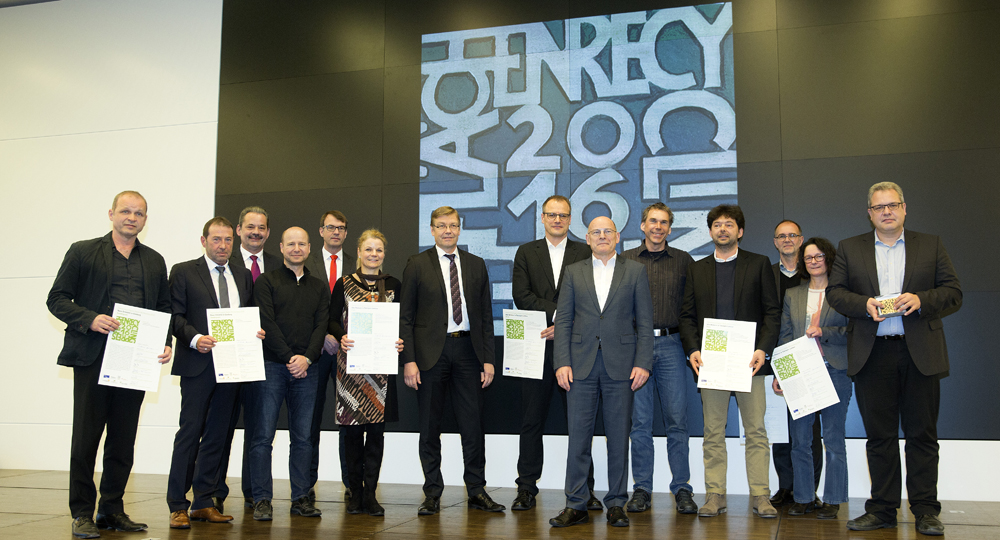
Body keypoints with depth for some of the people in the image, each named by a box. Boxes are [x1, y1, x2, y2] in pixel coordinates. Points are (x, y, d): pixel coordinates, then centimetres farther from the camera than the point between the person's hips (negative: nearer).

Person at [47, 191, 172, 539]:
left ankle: (112, 510, 19)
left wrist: (165, 344, 0)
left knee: (124, 441, 8)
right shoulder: (83, 252, 5)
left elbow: (164, 310, 17)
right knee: (86, 438, 0)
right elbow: (57, 299, 1)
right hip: (93, 358, -3)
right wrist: (90, 319, -15)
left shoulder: (155, 261, 15)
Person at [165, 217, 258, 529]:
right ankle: (178, 506, 3)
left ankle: (204, 503, 16)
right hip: (198, 363, -4)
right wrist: (195, 338, -19)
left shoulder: (243, 276, 16)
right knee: (190, 431, -4)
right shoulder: (183, 272, 3)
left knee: (217, 434, 8)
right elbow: (175, 316, -4)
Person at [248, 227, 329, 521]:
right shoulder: (266, 282, 4)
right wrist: (288, 358, -11)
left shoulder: (319, 287, 15)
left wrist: (306, 358, -9)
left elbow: (322, 325, 6)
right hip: (271, 365, -3)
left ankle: (300, 498, 12)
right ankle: (262, 500, 4)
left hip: (305, 369, 3)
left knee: (302, 437, 5)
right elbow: (267, 323, -5)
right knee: (263, 435, -3)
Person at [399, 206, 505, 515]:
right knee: (430, 427, 6)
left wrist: (488, 359, 3)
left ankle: (477, 492, 16)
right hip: (431, 352, -2)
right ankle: (432, 494, 17)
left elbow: (486, 315, 10)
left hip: (467, 350, 2)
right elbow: (406, 317, 0)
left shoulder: (476, 265, 10)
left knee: (473, 425, 4)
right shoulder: (417, 265, 3)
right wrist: (409, 360, -9)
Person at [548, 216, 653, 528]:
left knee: (619, 436, 5)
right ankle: (576, 505, 11)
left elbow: (645, 322, 4)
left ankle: (616, 504, 16)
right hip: (581, 364, 1)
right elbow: (563, 320, 6)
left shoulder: (635, 271, 8)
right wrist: (562, 362, -4)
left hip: (621, 364, -1)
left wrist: (643, 363, -5)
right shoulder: (574, 272, 11)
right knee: (578, 435, 2)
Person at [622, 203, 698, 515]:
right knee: (640, 421, 3)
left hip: (670, 345, 0)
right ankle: (642, 489, 11)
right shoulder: (625, 261, 10)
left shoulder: (684, 261, 10)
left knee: (677, 419, 0)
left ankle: (682, 489, 10)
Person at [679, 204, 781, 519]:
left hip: (748, 360, -1)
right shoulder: (697, 269, 13)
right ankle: (715, 495, 11)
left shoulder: (758, 264, 8)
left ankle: (760, 496, 8)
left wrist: (763, 349, -10)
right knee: (713, 433, 4)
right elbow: (687, 315, 11)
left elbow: (772, 312, 3)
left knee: (756, 431, 0)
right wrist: (692, 349, -5)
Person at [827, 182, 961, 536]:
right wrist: (864, 304, -12)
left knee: (922, 434, 3)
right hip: (872, 355, 1)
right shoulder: (850, 248, 13)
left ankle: (925, 511, 12)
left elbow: (953, 294, 5)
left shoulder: (931, 245, 11)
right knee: (879, 436, 6)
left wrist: (921, 300, -13)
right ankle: (882, 509, 14)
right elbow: (834, 292, 7)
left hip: (920, 353, 0)